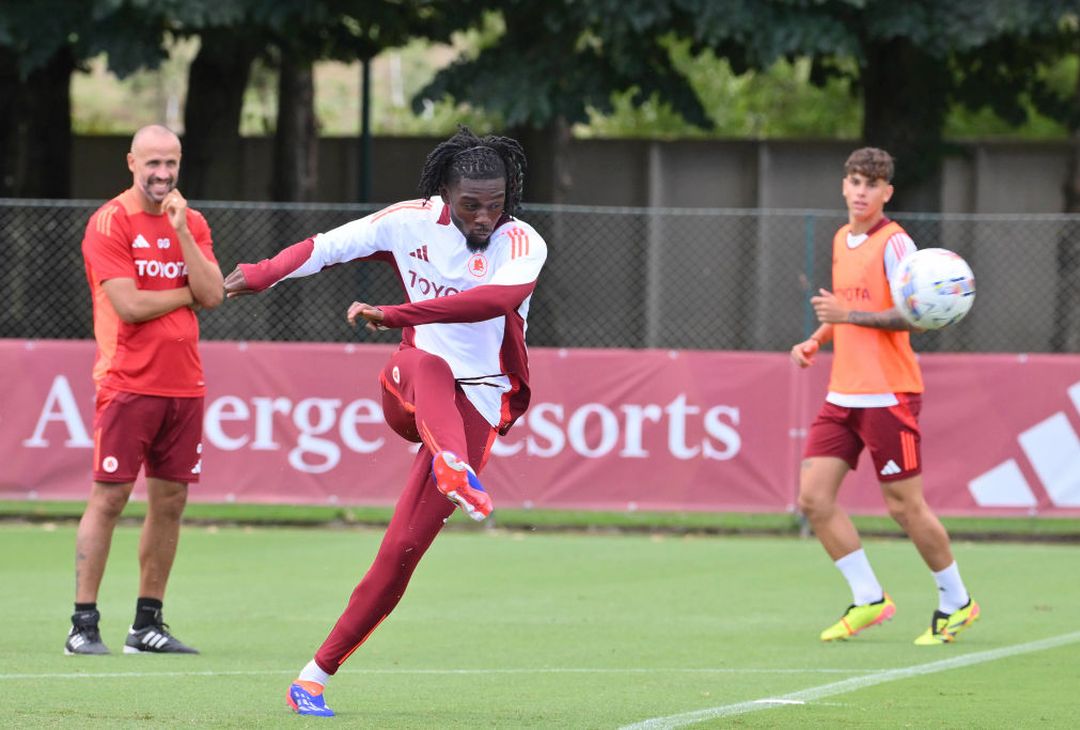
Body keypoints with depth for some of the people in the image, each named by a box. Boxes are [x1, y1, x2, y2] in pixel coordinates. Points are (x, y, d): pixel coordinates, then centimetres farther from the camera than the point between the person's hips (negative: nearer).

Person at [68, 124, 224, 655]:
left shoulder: (191, 223, 12)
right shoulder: (109, 223, -5)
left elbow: (213, 295, -1)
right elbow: (129, 305, -15)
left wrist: (181, 231, -7)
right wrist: (187, 293, -2)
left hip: (183, 386, 6)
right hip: (128, 385, -6)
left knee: (170, 501, 6)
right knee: (108, 498, -7)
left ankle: (148, 625, 13)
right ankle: (83, 626, -5)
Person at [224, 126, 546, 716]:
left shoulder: (522, 245, -13)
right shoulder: (412, 223, -2)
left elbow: (498, 299, -33)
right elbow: (329, 246, 12)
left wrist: (394, 314, -37)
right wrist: (264, 274, 18)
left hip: (475, 407, -1)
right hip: (410, 388, 2)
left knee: (403, 549, -10)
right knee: (429, 364, -38)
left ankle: (318, 674, -1)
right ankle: (453, 466, -70)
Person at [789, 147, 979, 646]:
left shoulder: (893, 243, -11)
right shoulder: (841, 240, 14)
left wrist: (848, 314, -21)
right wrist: (817, 341, 12)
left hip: (887, 394, -8)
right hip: (843, 394, 8)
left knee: (904, 505, -2)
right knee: (814, 497, -2)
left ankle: (956, 601, 16)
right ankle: (868, 600, 7)